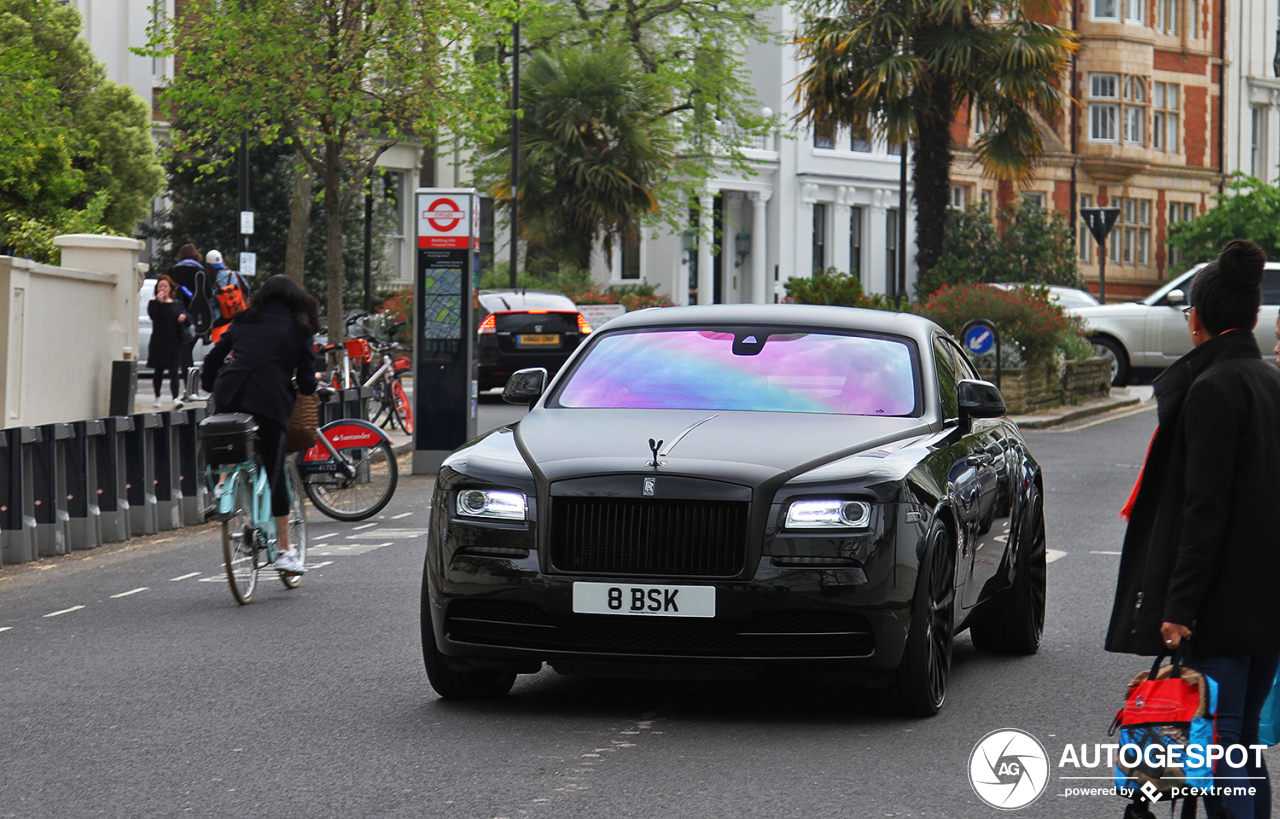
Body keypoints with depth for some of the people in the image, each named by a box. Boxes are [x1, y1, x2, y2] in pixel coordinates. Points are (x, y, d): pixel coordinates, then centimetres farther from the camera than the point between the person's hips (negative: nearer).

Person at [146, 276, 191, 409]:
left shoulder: (178, 304, 14)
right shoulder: (154, 304, 4)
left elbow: (188, 318, 9)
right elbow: (153, 315, -14)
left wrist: (184, 317, -12)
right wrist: (159, 301, -17)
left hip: (175, 343, 1)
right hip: (159, 343, -1)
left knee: (174, 371, -8)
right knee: (158, 370, 8)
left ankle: (175, 399, -17)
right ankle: (157, 397, 25)